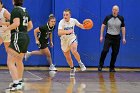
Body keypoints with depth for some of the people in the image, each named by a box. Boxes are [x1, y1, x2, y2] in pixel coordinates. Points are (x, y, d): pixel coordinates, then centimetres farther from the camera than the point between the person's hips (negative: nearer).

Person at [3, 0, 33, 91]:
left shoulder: (15, 10, -10)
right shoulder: (25, 11, 15)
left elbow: (16, 23, -25)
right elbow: (30, 26, 19)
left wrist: (6, 28, -12)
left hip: (18, 38, -9)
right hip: (25, 37, 9)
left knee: (10, 62, -10)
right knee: (19, 61, 23)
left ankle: (16, 84, -19)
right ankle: (20, 82, 36)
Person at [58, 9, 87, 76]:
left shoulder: (73, 20, -11)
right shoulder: (61, 22, -21)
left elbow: (80, 26, 5)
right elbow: (59, 33, -33)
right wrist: (68, 31, -45)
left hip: (72, 38, 0)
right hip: (64, 40, 0)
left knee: (74, 51, -30)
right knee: (68, 57, 12)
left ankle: (80, 63, -7)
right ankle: (72, 68, 38)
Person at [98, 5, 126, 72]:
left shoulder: (121, 18, 1)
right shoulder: (108, 17, -3)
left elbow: (123, 28, 6)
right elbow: (103, 26, 2)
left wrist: (124, 38, 2)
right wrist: (101, 36, -3)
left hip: (117, 38, 2)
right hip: (109, 36, -2)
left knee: (115, 53, 3)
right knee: (105, 50, -15)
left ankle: (112, 67, 14)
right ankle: (100, 66, -4)